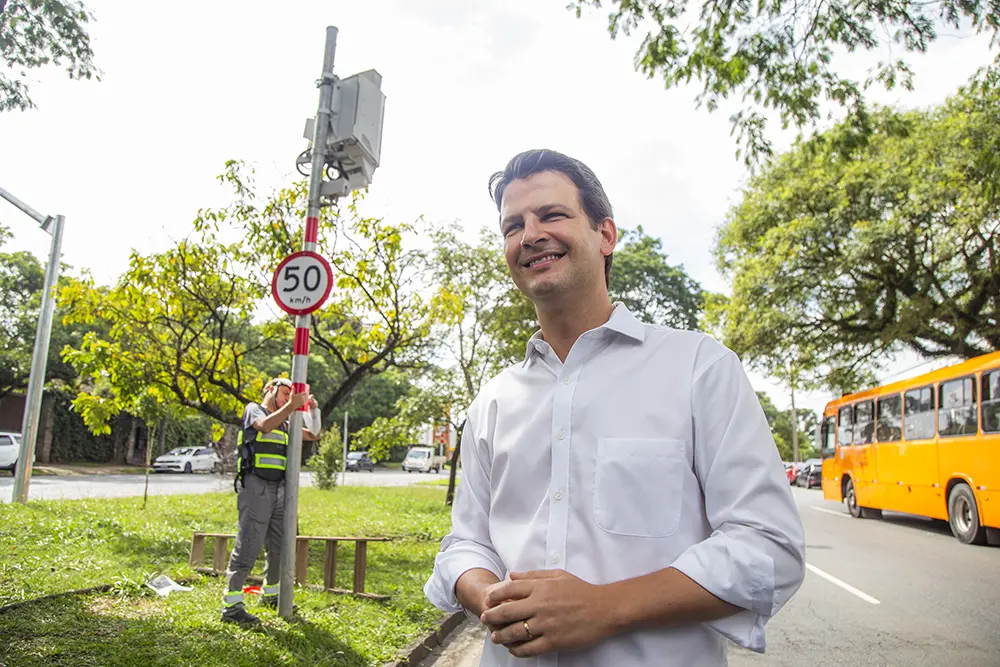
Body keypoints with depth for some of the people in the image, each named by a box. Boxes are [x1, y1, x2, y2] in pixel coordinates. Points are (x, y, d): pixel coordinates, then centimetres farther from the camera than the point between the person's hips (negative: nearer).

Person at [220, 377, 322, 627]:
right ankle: (231, 604, -12)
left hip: (277, 489, 8)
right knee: (249, 545, -13)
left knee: (279, 545, 12)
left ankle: (270, 594, 28)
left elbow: (313, 435, 26)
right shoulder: (253, 409, 4)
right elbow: (265, 425, -18)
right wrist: (292, 406, -19)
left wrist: (313, 409, 12)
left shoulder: (284, 424, 23)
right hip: (255, 486, -8)